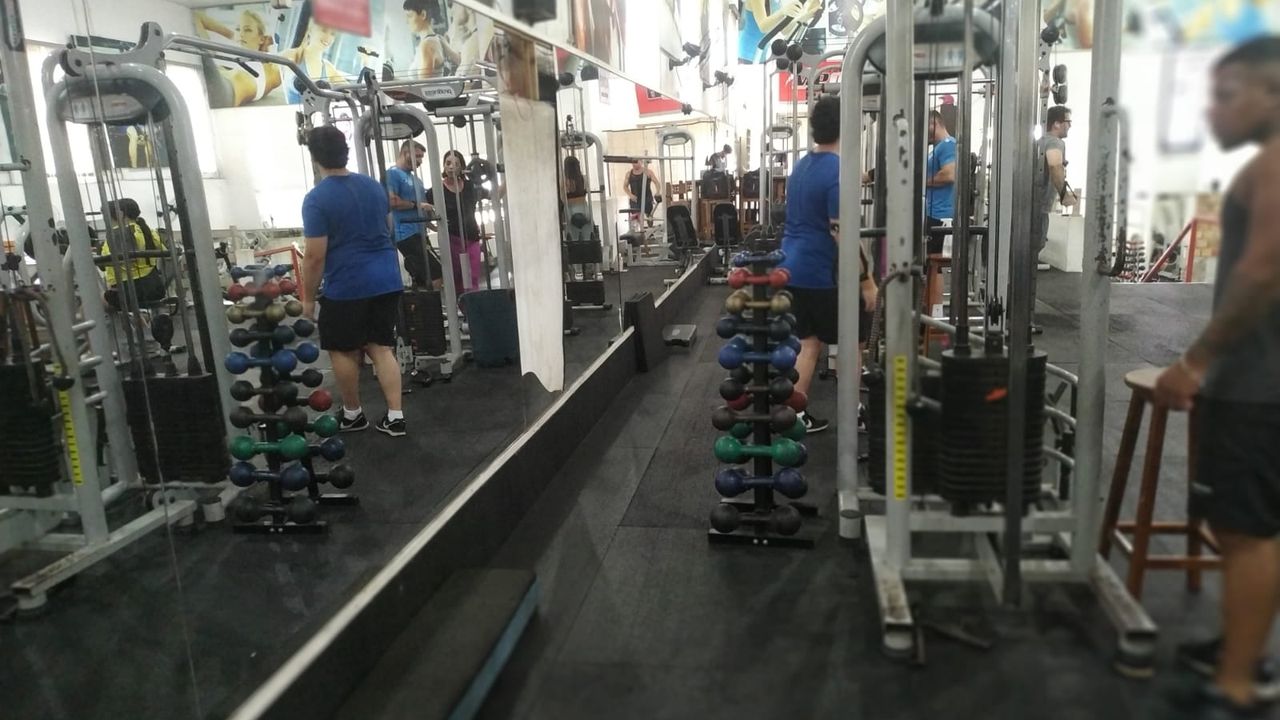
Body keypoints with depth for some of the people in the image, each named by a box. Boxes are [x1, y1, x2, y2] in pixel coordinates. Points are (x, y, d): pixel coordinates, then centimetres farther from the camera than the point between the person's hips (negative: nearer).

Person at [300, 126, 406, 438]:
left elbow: (315, 256, -14)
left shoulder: (317, 199, -13)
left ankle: (353, 414, 24)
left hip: (346, 286, -6)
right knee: (381, 347, 10)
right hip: (387, 279, 6)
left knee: (343, 351, 12)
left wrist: (308, 298, -4)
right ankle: (395, 416, 7)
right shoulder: (374, 186, 7)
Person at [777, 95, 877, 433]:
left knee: (808, 342, 13)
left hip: (793, 268, 8)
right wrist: (866, 279, -18)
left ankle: (796, 415, 12)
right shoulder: (839, 171, -17)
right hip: (823, 274, -8)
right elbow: (842, 233, -22)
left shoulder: (801, 167, 10)